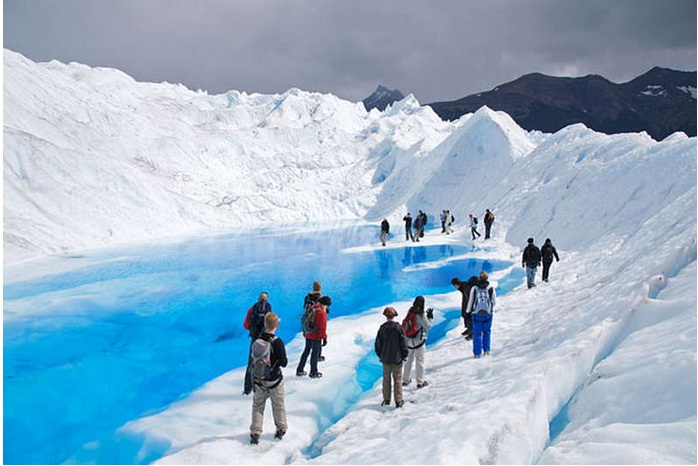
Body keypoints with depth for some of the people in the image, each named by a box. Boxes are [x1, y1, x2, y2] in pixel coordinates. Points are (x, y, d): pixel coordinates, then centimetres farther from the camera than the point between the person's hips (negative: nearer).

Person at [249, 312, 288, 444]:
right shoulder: (277, 342, -22)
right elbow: (284, 363, -19)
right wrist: (283, 359, 4)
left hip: (259, 380, 3)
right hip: (274, 381, -3)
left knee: (257, 406, 16)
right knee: (278, 406, 17)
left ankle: (255, 433, 13)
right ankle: (281, 430, 30)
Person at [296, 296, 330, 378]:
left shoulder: (312, 308, 2)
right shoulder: (322, 313, -23)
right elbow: (323, 327, -21)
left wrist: (305, 331, 24)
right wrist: (324, 338, -14)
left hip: (308, 335, 8)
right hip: (316, 337, -8)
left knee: (306, 351, 19)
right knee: (315, 353, 6)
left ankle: (299, 371, 26)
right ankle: (313, 373, 17)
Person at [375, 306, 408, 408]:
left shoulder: (382, 328, -4)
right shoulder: (398, 327, -11)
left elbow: (378, 343, 3)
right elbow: (403, 343, -8)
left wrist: (380, 355, 16)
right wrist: (404, 355, 4)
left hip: (385, 358, 2)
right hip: (397, 358, -2)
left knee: (386, 379, 13)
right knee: (397, 380, 5)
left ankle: (386, 399, 20)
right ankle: (398, 401, 7)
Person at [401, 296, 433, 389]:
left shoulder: (410, 312, -5)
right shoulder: (420, 315, -21)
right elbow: (428, 326, -14)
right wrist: (430, 316, -3)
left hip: (408, 340, 5)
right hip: (419, 341, -5)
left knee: (409, 360, 18)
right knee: (420, 361, 9)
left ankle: (405, 380, 26)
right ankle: (420, 382, 17)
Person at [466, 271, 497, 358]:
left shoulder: (474, 288, -8)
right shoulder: (491, 288, -7)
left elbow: (470, 301, -2)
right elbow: (494, 301, 0)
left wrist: (468, 311, 16)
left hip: (477, 313, 0)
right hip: (488, 313, 1)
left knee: (477, 333, 9)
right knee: (486, 331, 20)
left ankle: (477, 353, 11)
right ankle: (486, 350, 25)